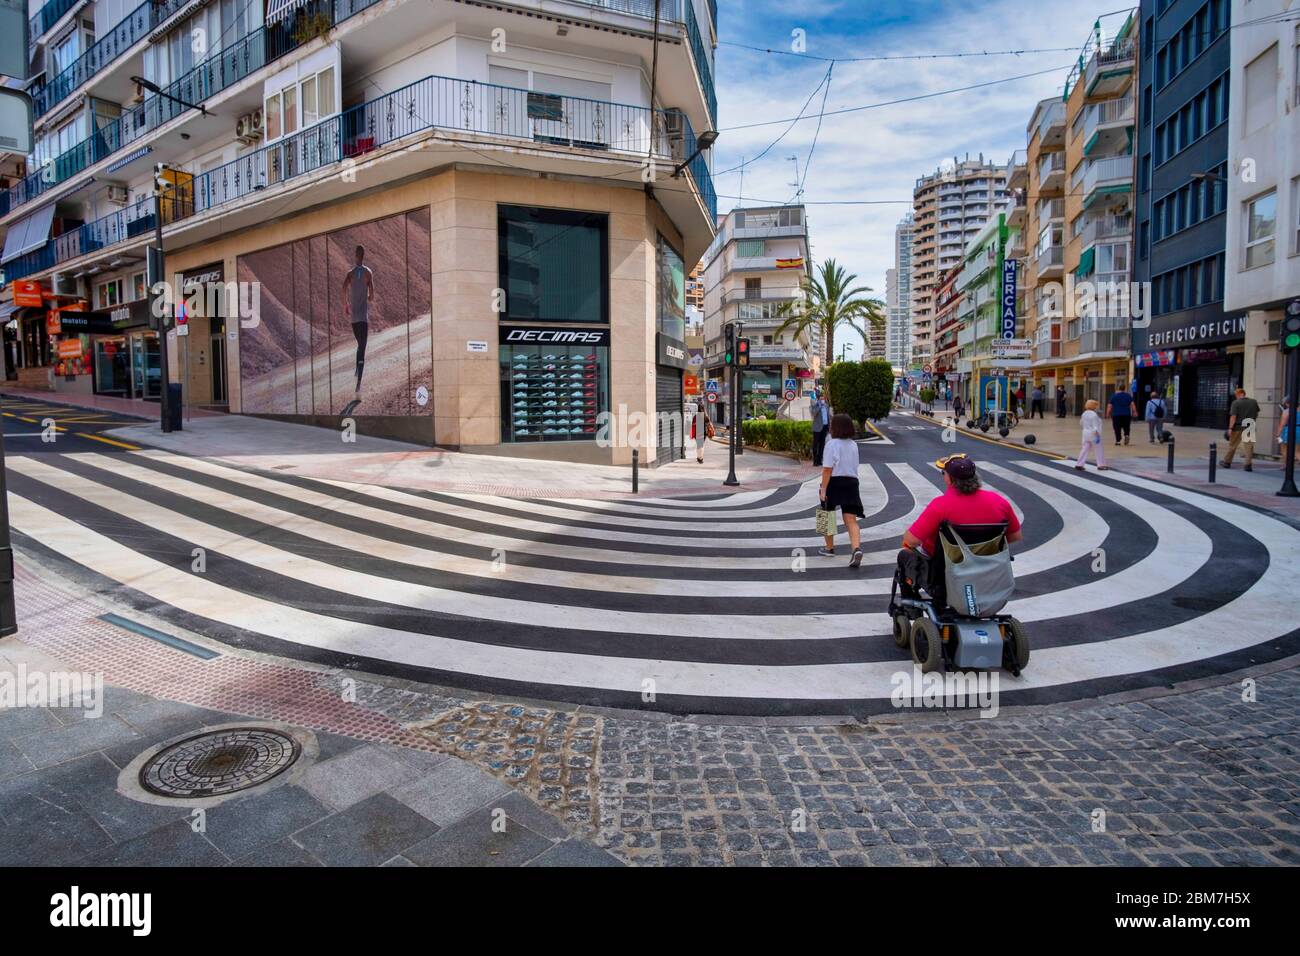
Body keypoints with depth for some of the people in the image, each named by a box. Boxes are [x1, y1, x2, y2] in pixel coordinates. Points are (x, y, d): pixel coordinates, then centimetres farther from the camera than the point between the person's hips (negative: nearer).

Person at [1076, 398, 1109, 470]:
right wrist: (1097, 436, -17)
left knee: (1084, 449, 8)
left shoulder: (1084, 414, 6)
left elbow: (1081, 425, 15)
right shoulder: (1094, 415, -17)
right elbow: (1095, 427, -19)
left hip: (1086, 433, 7)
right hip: (1093, 434, -7)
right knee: (1099, 450, 6)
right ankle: (1101, 465, 12)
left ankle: (1079, 465, 3)